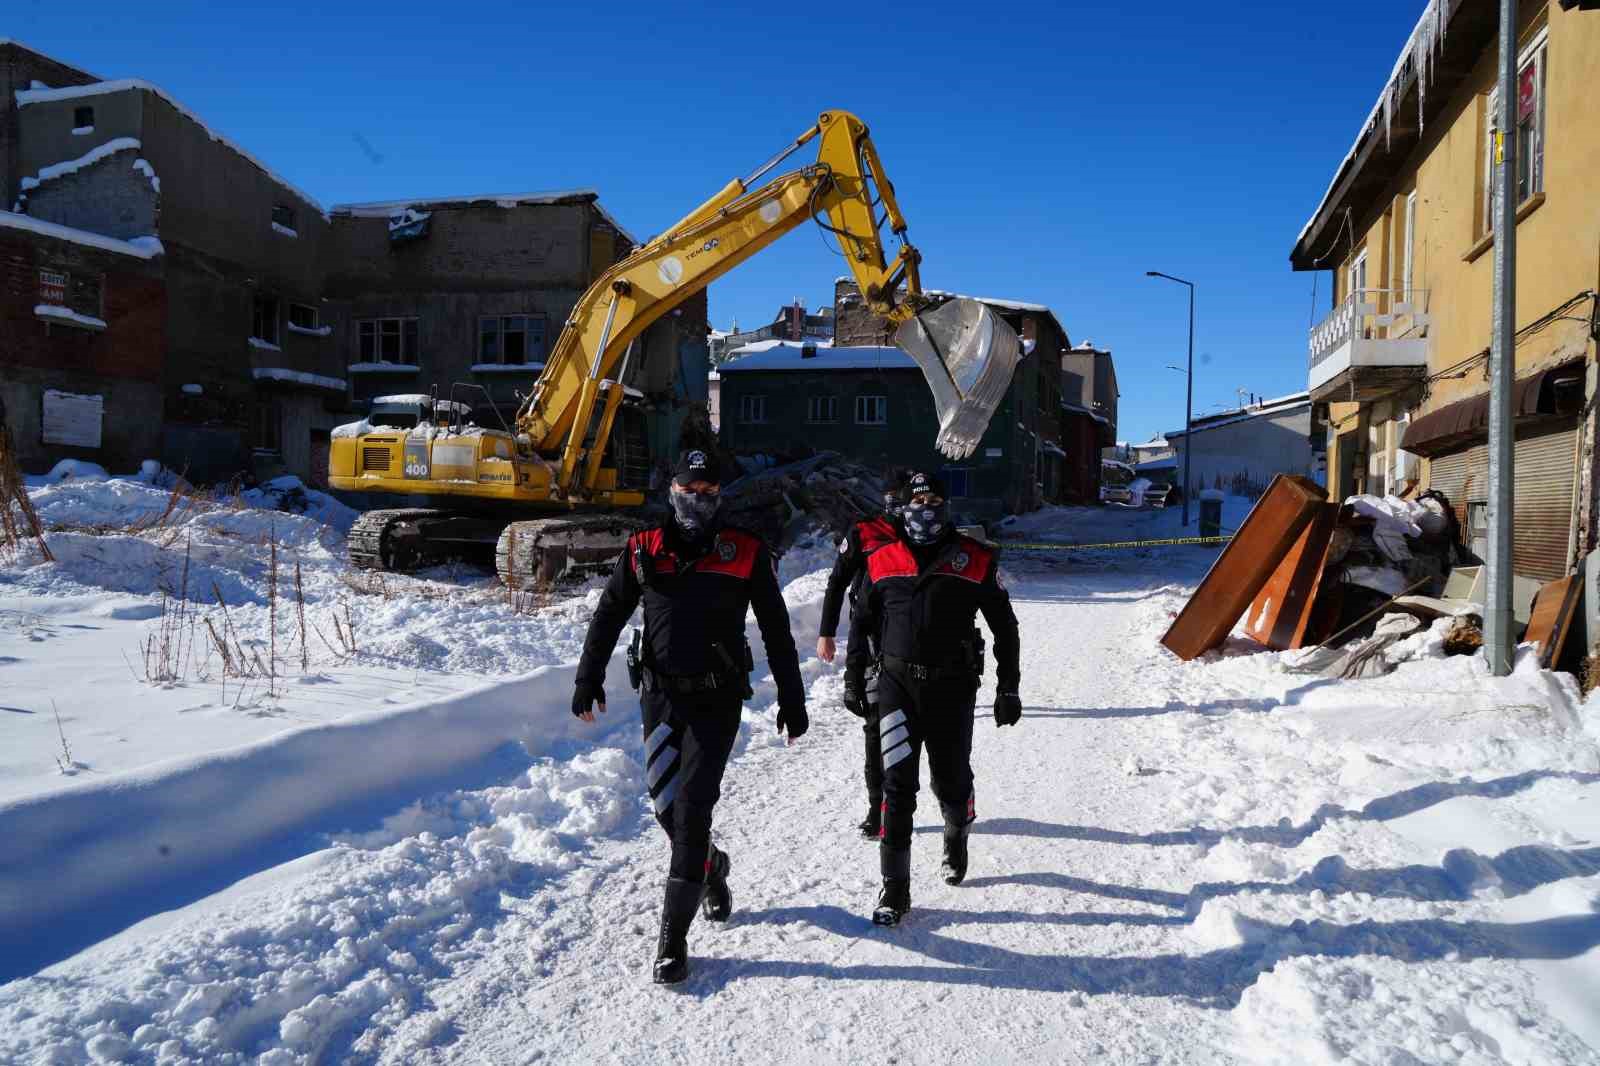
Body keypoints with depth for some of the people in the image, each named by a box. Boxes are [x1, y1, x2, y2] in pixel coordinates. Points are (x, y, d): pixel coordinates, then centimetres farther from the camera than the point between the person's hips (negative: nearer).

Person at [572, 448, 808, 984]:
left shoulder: (747, 553, 0)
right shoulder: (643, 550, 4)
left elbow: (777, 632, 5)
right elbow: (608, 615, 10)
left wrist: (792, 699, 5)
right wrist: (589, 677, 2)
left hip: (717, 701, -2)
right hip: (661, 696, 3)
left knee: (691, 806, -9)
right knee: (666, 804, 6)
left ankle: (674, 937, -1)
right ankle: (710, 865, 39)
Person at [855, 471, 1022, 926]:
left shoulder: (976, 560, 0)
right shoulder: (881, 562, 6)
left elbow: (1005, 628, 6)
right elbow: (864, 624, 17)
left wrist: (1009, 689, 5)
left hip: (953, 686, -1)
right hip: (897, 683, 1)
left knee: (950, 778, 10)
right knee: (897, 783, -5)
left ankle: (957, 836, 44)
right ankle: (895, 887, 2)